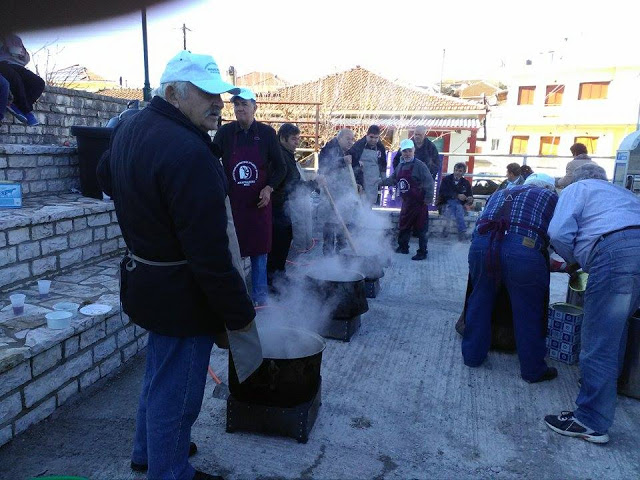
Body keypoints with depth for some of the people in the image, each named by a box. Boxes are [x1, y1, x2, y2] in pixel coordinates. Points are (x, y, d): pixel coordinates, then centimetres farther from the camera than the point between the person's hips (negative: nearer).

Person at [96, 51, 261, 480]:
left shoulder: (132, 128, 5)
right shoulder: (189, 153, -27)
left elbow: (106, 175, 26)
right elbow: (210, 254, -29)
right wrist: (240, 315, -20)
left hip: (145, 278, 11)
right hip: (184, 294, -10)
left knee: (160, 374, 29)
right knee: (177, 391, 9)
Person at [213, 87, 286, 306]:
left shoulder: (267, 133, -1)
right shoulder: (224, 132, 1)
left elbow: (280, 168, 5)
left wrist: (269, 188, -10)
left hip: (259, 203, 0)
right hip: (231, 202, 1)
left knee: (259, 252, 8)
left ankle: (259, 296, 23)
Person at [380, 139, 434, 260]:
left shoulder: (419, 165, -15)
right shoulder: (401, 165, 9)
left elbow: (429, 183, -17)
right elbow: (393, 179, 22)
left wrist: (428, 199, -19)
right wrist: (381, 182, 12)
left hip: (418, 202, -7)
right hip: (406, 202, 7)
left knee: (420, 228, 0)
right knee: (403, 226, 17)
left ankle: (422, 252, 8)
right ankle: (403, 247, 33)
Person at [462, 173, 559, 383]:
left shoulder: (500, 193, 33)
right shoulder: (550, 197, 23)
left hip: (481, 244, 4)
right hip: (523, 249, -4)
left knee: (480, 302, 20)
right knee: (528, 313, 11)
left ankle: (472, 355, 33)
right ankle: (533, 370, 26)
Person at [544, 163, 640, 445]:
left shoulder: (576, 189, 15)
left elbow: (558, 233, -1)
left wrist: (574, 260, 17)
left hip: (615, 251, -8)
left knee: (598, 340, -5)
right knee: (614, 327, 25)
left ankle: (592, 423, 1)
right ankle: (608, 383, 42)